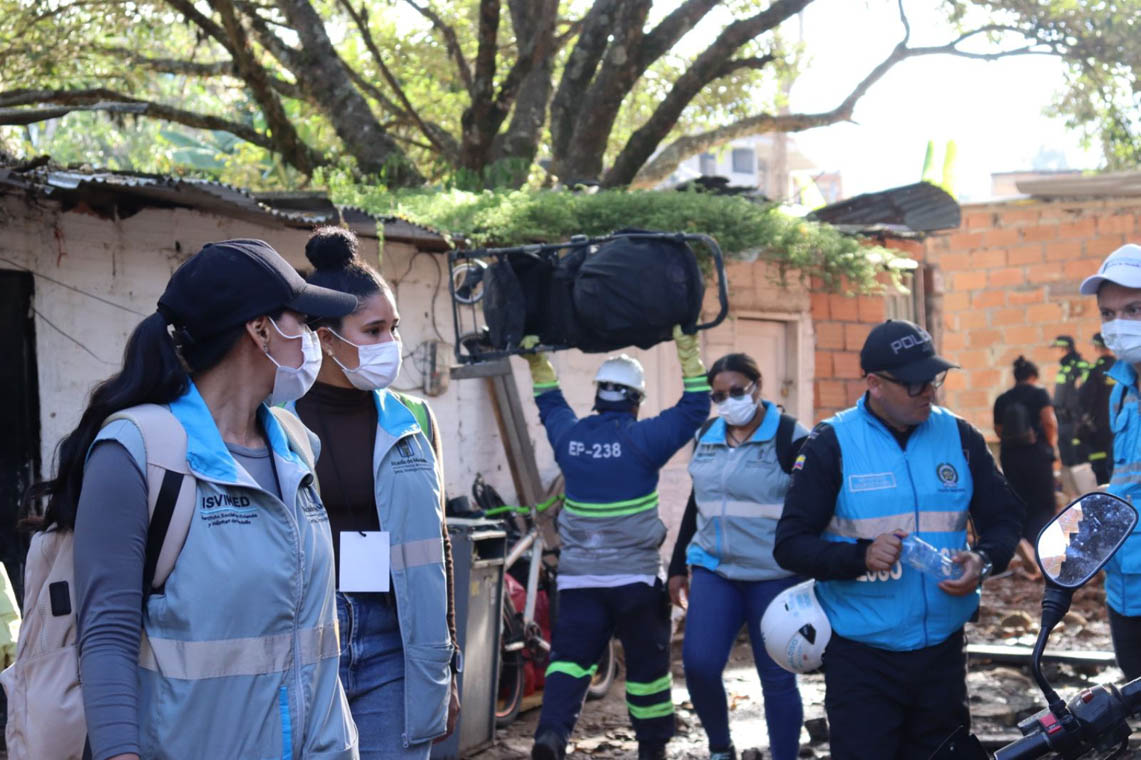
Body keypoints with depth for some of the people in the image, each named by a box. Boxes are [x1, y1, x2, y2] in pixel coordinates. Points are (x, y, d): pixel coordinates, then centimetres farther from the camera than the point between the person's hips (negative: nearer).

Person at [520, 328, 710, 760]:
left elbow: (549, 404, 24)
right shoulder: (642, 439, -11)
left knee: (570, 655, 2)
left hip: (577, 577, 3)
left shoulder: (568, 436, 3)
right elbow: (695, 407, -6)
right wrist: (687, 348, -1)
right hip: (635, 576, -3)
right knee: (647, 662, 10)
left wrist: (537, 361, 35)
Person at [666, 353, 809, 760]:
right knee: (698, 664, -8)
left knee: (777, 677, 1)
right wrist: (678, 568, 20)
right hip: (713, 569, 4)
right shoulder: (707, 436, 10)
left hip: (773, 577, -4)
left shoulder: (790, 437, -7)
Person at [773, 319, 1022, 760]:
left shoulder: (959, 437, 4)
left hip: (943, 652, 4)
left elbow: (1003, 518, 11)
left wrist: (983, 561, -11)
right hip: (861, 658, -4)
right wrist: (862, 556, -24)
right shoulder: (832, 444, -7)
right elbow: (791, 545, -8)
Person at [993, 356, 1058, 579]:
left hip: (1010, 458, 4)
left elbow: (998, 430, 5)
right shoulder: (1039, 394, -5)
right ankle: (1032, 541, -26)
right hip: (1037, 455, -4)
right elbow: (1049, 421, -16)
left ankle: (1031, 565, 8)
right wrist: (1051, 443, -1)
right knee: (1044, 506, 4)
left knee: (1022, 505, 11)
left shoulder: (1002, 400, 7)